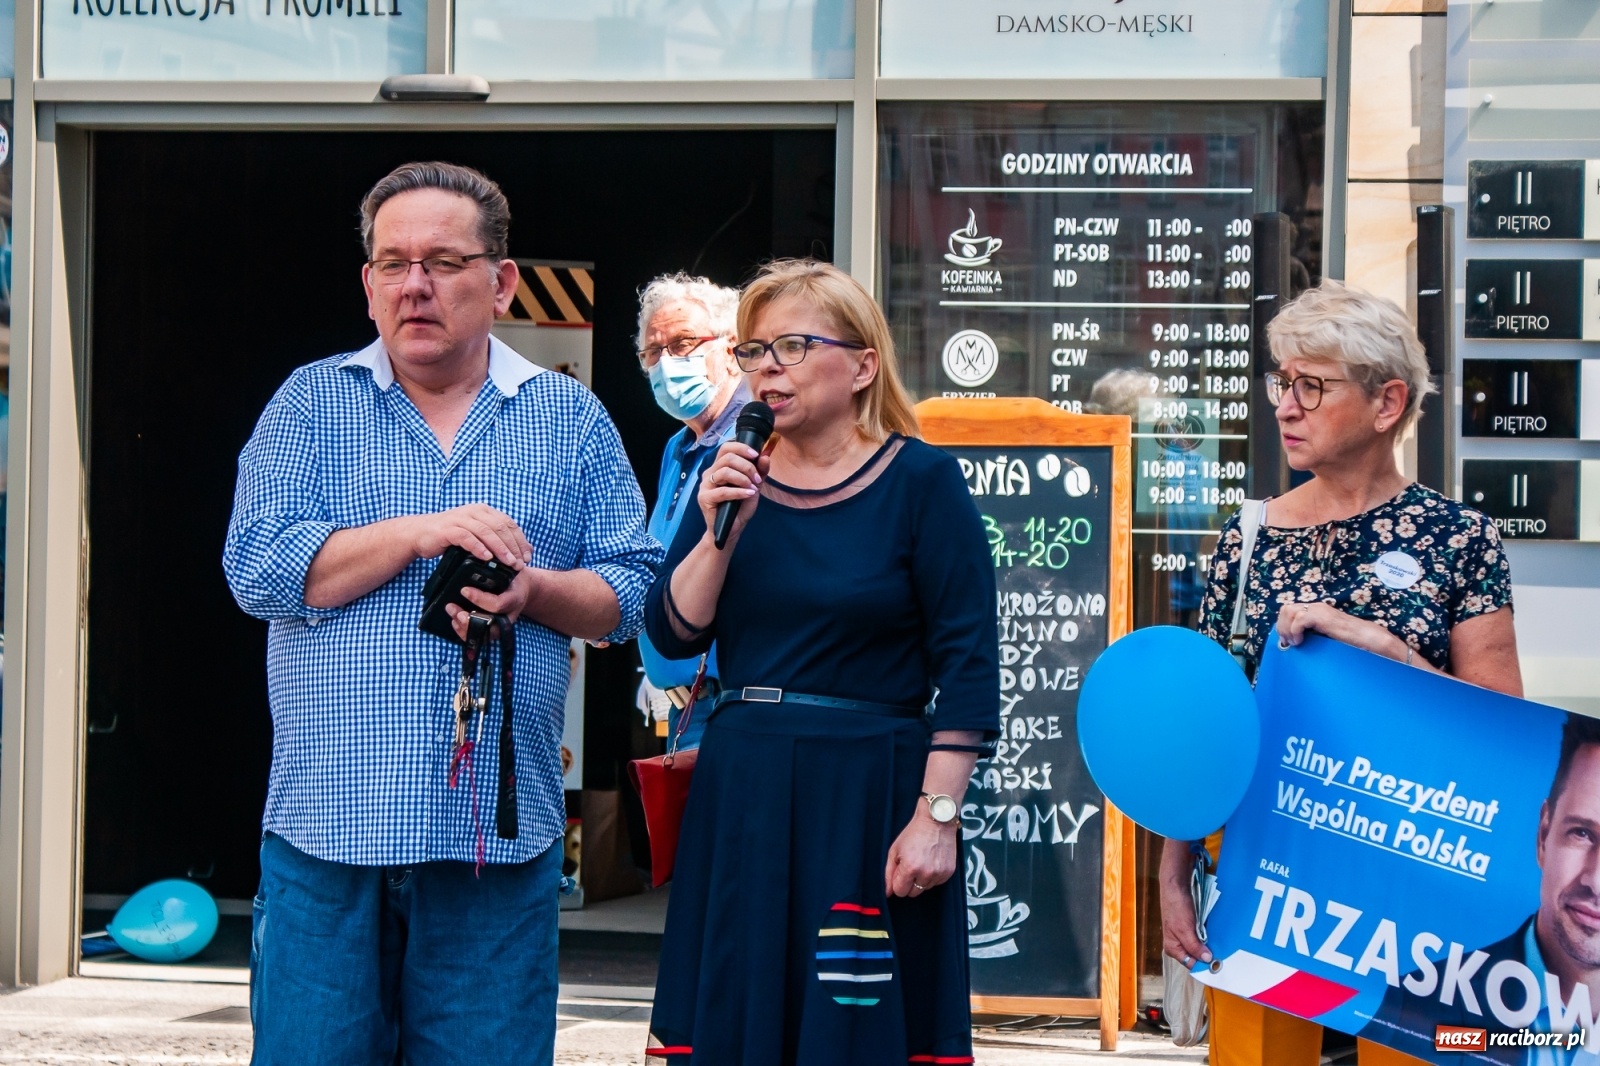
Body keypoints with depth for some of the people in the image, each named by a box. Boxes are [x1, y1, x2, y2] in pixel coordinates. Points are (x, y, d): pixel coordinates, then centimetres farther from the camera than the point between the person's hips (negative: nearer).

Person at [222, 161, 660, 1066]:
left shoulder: (572, 419, 10)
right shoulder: (312, 402, 7)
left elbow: (631, 591, 7)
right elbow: (257, 568, -5)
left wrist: (533, 592, -13)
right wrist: (417, 533, -14)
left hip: (500, 829, 1)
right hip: (330, 820, -1)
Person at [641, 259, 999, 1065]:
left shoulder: (919, 480, -5)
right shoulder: (735, 476, 9)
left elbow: (967, 666, -9)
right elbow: (672, 636, 3)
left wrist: (937, 816, -14)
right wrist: (719, 534, -12)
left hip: (870, 794, -4)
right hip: (740, 793, 5)